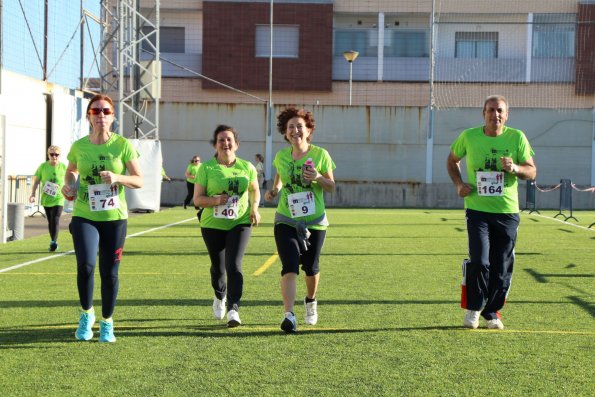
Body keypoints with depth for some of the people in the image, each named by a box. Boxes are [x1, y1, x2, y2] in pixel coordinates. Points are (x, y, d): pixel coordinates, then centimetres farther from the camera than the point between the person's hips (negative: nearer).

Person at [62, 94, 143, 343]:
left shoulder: (123, 145, -5)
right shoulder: (78, 146, 0)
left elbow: (139, 181, -3)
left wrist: (118, 178, -21)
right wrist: (68, 184, -2)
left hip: (114, 218, 0)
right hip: (84, 217, 0)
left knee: (109, 273, 5)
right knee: (85, 265, -20)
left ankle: (106, 323, 26)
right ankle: (86, 313, 6)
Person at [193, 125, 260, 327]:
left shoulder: (247, 167, 3)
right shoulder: (206, 168, -4)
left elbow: (255, 190, 19)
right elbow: (197, 199, -3)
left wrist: (254, 208, 0)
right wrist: (215, 200, -22)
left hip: (240, 223, 0)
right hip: (213, 225, 0)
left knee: (234, 265, -16)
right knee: (218, 267, 13)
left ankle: (233, 309, -17)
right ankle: (220, 297, 44)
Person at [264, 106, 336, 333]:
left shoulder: (320, 155, -5)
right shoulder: (281, 157, 2)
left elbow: (331, 187, -1)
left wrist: (318, 178, -21)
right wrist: (273, 190, 1)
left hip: (314, 222, 0)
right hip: (286, 221, 0)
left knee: (310, 267, 13)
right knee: (290, 266, -16)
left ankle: (311, 300, 43)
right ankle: (289, 315, -23)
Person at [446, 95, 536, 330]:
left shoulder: (517, 138, -1)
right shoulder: (469, 137, -1)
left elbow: (532, 171, 3)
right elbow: (452, 160, 17)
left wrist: (515, 168, -18)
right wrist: (459, 184, 1)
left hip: (507, 211, 1)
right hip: (477, 210, -1)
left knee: (502, 267, 5)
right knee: (479, 262, -13)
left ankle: (492, 311, 23)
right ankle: (473, 308, 8)